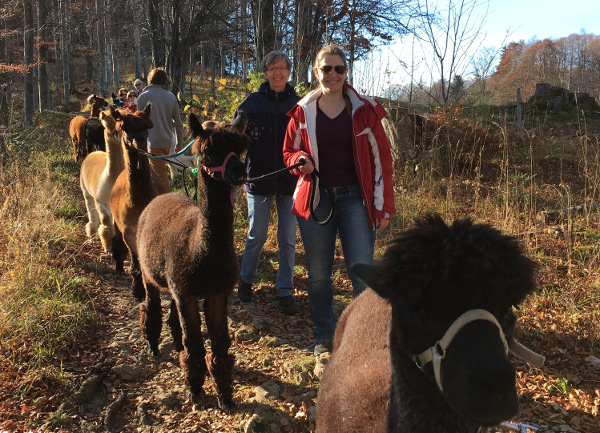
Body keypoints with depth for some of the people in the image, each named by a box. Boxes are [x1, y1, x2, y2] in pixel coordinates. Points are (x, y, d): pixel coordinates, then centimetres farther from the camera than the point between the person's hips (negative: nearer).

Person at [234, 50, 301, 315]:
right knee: (256, 236, 7)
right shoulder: (252, 102, 2)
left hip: (290, 181, 1)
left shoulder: (298, 104, 3)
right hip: (259, 179, -1)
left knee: (288, 239, 5)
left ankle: (285, 291, 19)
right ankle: (246, 280, 31)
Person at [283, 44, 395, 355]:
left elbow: (381, 158, 2)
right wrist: (300, 160, -11)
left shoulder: (364, 110, 1)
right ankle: (324, 336, 25)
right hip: (314, 198, 2)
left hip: (354, 198, -1)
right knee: (318, 274, 9)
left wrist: (384, 205, -3)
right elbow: (289, 151, 14)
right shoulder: (303, 111, 4)